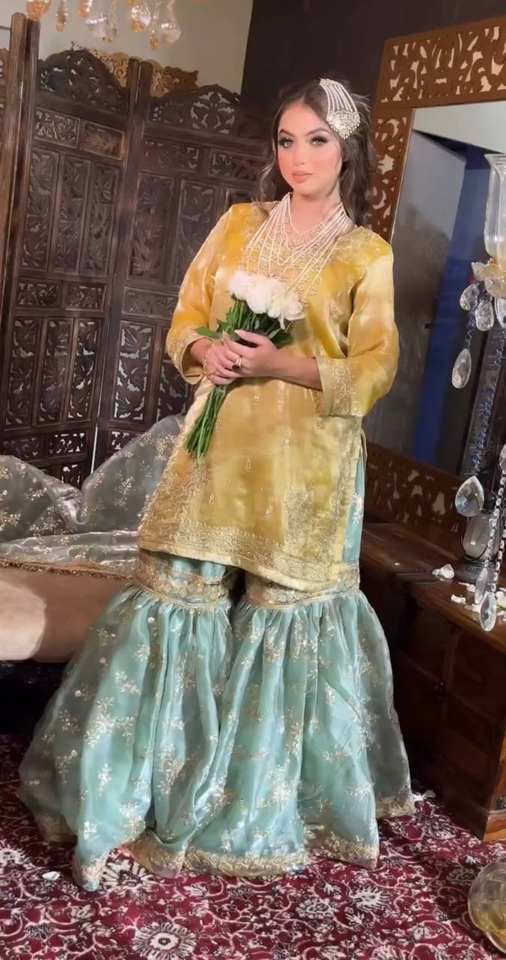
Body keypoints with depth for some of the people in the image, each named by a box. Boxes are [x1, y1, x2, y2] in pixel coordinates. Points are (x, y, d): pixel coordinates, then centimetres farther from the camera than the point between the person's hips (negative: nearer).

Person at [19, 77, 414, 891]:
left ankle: (270, 799, 26)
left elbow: (372, 371, -3)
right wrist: (204, 350, -10)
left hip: (305, 466, -2)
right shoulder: (238, 224, 12)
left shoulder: (369, 256, 3)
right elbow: (185, 318, 13)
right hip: (219, 446, 3)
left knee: (286, 619, 5)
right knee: (178, 598, 1)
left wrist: (284, 363, -18)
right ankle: (132, 786, 16)